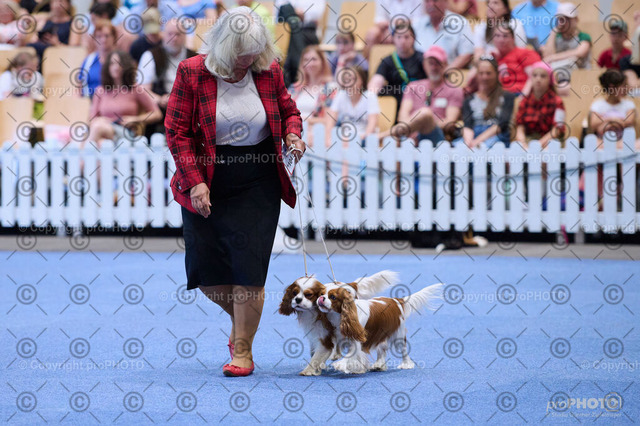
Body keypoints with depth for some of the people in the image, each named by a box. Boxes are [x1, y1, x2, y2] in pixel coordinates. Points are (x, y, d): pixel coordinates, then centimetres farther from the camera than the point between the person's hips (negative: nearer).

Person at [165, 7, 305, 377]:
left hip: (258, 184, 0)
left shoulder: (269, 71, -1)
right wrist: (195, 181, -14)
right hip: (207, 184, 0)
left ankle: (243, 350, 6)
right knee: (206, 272, 2)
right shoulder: (192, 73, -8)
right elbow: (177, 131, -6)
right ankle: (240, 319, 32)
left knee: (249, 267, -5)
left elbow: (289, 111, 16)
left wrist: (293, 136, -7)